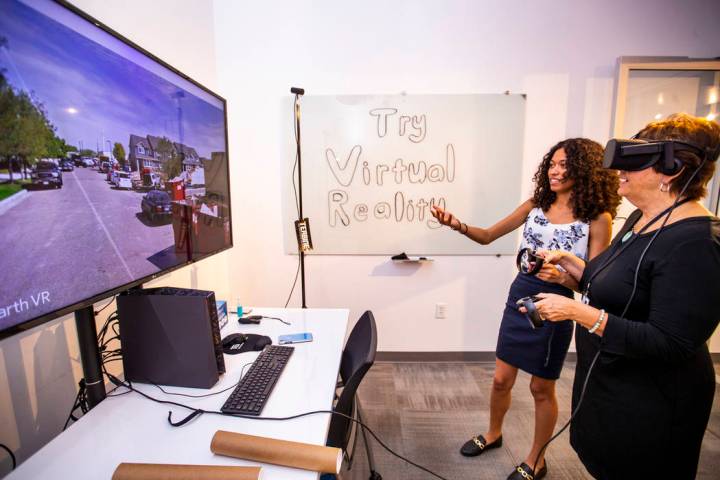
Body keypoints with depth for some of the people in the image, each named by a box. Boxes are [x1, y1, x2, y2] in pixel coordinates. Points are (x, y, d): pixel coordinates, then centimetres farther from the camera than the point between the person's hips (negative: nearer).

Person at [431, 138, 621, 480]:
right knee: (501, 378, 16)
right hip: (518, 299, 4)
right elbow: (488, 236, 1)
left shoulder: (597, 218, -10)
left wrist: (560, 277, -31)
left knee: (541, 388, 14)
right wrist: (458, 225, -18)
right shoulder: (536, 205, 0)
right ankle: (493, 434, 44)